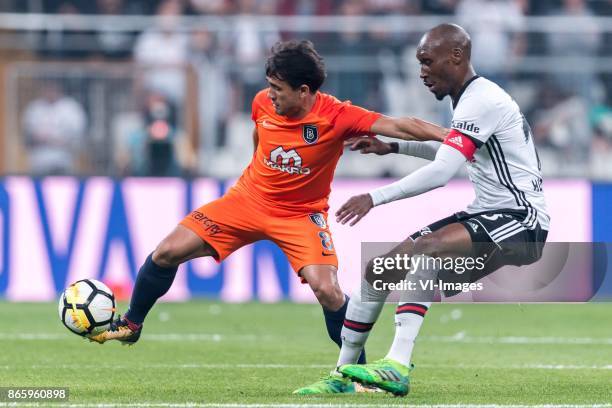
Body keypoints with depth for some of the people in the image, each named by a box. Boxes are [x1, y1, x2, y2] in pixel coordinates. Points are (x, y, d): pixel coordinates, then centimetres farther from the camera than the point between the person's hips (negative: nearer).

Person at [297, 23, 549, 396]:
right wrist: (393, 147, 25)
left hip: (522, 220, -10)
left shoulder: (481, 100, -17)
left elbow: (442, 172, -24)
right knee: (380, 269, 3)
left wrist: (376, 197, -21)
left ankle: (398, 369, -41)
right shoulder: (468, 99, 14)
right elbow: (453, 152, 35)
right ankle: (343, 373, 12)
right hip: (486, 214, 10)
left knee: (426, 248, -35)